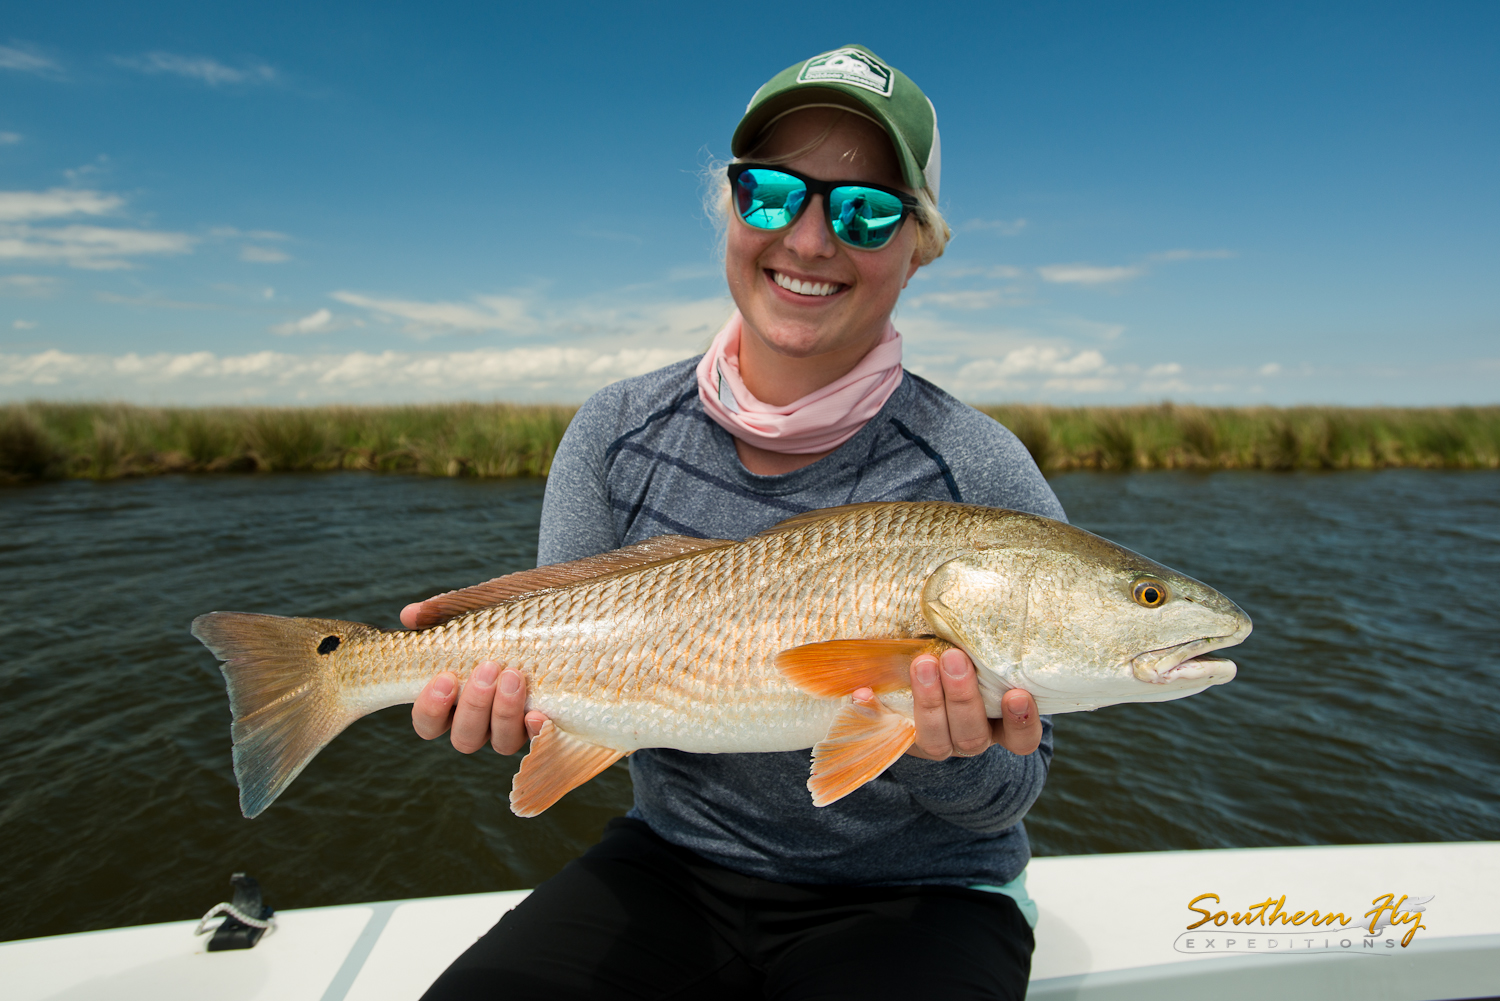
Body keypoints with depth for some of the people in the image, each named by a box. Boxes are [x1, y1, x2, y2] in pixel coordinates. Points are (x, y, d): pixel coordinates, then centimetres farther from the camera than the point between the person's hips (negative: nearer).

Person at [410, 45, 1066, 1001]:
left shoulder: (980, 476, -16)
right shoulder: (619, 433, -6)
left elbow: (1008, 795, -8)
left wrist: (954, 760, -30)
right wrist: (515, 687, -22)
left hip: (909, 901, 0)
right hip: (674, 863, 1)